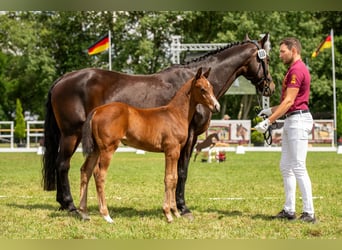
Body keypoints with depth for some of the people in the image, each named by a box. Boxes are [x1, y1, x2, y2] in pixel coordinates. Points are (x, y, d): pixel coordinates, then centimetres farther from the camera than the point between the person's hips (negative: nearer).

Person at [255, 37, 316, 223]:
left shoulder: (297, 70, -15)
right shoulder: (293, 70, 19)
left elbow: (289, 102, -20)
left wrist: (269, 121, -21)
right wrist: (271, 110, 15)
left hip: (298, 120, -11)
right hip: (291, 121, 11)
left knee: (298, 168, -11)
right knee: (285, 167, 12)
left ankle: (309, 213, -9)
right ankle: (289, 210, 16)